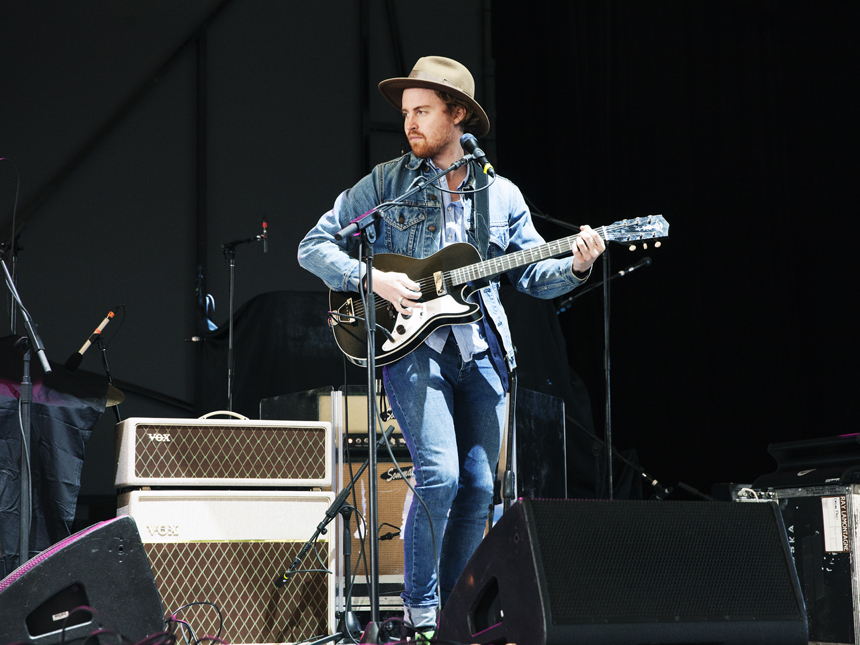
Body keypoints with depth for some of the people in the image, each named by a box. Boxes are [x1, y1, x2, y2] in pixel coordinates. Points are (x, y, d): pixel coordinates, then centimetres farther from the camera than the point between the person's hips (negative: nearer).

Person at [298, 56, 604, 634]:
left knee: (479, 486, 1)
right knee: (439, 474, -18)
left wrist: (575, 265, -7)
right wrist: (372, 277, -12)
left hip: (482, 350, 3)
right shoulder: (386, 183, 5)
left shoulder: (502, 195, 13)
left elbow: (534, 275, 14)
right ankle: (420, 610, -3)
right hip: (411, 346, -3)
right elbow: (314, 246, 4)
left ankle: (453, 608, 17)